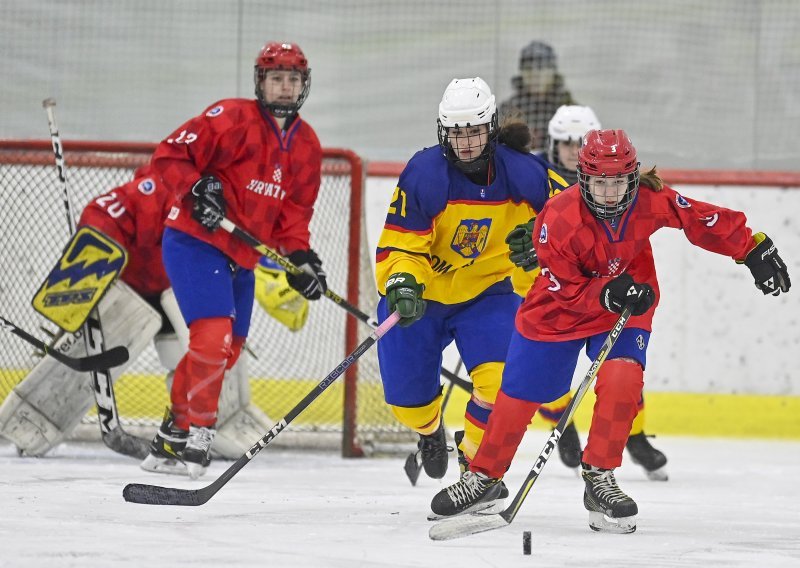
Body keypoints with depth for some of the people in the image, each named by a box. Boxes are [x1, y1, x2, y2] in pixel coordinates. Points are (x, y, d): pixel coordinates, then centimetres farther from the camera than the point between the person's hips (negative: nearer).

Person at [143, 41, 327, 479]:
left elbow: (294, 212, 12)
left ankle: (174, 432, 28)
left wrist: (300, 255, -3)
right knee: (213, 337, -21)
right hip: (194, 241, -8)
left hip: (242, 256, 8)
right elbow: (169, 155, -14)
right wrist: (195, 190, -27)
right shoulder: (232, 119, -14)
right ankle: (197, 432, -10)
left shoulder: (306, 146, 8)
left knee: (226, 351, 13)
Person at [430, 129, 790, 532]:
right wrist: (609, 294, -37)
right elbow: (567, 290, -23)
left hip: (626, 306, 1)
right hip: (557, 311, -1)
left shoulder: (650, 200, -22)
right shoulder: (558, 219, -30)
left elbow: (703, 220, -10)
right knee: (518, 397, 4)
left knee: (622, 379, -23)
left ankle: (599, 480, -10)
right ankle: (484, 477, 26)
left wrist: (756, 252, -9)